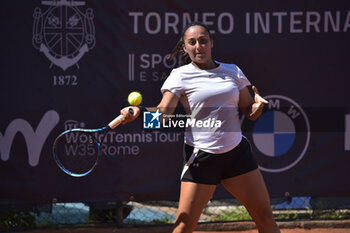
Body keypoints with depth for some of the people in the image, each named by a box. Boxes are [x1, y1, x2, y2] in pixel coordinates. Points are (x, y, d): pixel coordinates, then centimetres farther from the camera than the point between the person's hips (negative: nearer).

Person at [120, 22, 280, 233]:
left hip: (237, 153, 4)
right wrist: (138, 112, -35)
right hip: (201, 157, -4)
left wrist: (258, 106, -10)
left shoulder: (233, 71, 9)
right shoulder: (180, 76, -2)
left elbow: (250, 112, 14)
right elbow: (163, 113, -15)